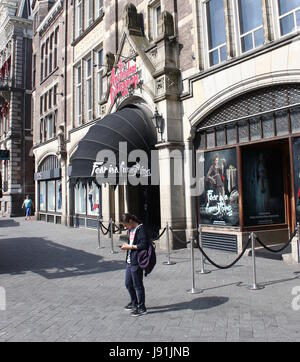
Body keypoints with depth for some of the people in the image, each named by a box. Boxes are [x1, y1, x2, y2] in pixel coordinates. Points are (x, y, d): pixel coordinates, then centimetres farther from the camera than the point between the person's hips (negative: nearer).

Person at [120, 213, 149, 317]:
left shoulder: (140, 229, -15)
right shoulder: (131, 230, 14)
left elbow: (143, 245, -22)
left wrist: (129, 247, -18)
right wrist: (126, 245, 9)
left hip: (136, 262, -9)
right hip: (129, 261, 9)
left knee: (138, 285, 2)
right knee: (128, 283, 19)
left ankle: (142, 308, 16)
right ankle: (134, 303, 38)